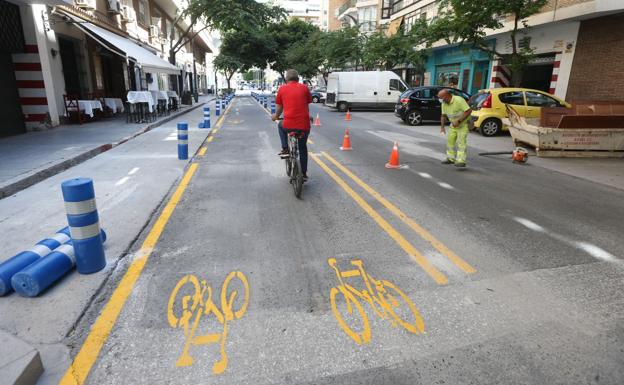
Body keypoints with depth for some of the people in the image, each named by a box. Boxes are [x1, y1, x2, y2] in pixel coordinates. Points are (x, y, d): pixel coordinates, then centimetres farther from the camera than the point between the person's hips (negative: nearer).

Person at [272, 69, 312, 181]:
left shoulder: (282, 89, 7)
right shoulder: (304, 88, 9)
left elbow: (279, 107, 15)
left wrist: (275, 117, 36)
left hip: (288, 124, -1)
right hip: (304, 124, 1)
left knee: (281, 126, 34)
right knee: (303, 148, 22)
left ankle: (285, 149, 23)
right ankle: (303, 173, 23)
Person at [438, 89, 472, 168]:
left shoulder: (459, 100, -24)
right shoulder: (444, 103, -1)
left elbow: (469, 111, -27)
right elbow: (444, 116, 10)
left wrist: (458, 121, -30)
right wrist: (442, 126, -1)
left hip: (463, 124, -8)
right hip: (453, 125, 8)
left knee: (461, 141, -16)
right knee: (450, 140, 7)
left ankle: (461, 161, -20)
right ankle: (451, 158, 20)